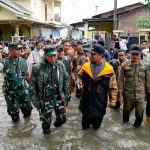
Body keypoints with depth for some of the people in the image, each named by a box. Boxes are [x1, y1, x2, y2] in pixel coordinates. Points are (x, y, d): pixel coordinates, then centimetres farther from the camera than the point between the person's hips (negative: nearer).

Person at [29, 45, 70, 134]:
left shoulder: (61, 65, -6)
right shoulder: (37, 68, -16)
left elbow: (66, 80, 6)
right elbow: (32, 87, -8)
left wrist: (67, 94, 5)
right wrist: (36, 101, -7)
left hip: (59, 98, 3)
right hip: (45, 100, -2)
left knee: (62, 118, 14)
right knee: (46, 121, 14)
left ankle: (57, 123, 48)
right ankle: (46, 128, 46)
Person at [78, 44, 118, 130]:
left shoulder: (109, 69, -9)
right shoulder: (86, 66, -3)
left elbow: (113, 87, -4)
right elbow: (79, 77, 13)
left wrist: (113, 101, -3)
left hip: (100, 101, -1)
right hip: (86, 99, 2)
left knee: (98, 117, 16)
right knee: (86, 117, 16)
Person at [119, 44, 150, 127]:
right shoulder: (125, 65, -5)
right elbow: (121, 80, -4)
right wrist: (120, 93, -6)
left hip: (140, 95, 1)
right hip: (128, 94, -1)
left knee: (140, 114, 8)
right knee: (126, 111, 17)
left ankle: (137, 125, 37)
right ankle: (125, 122, 46)